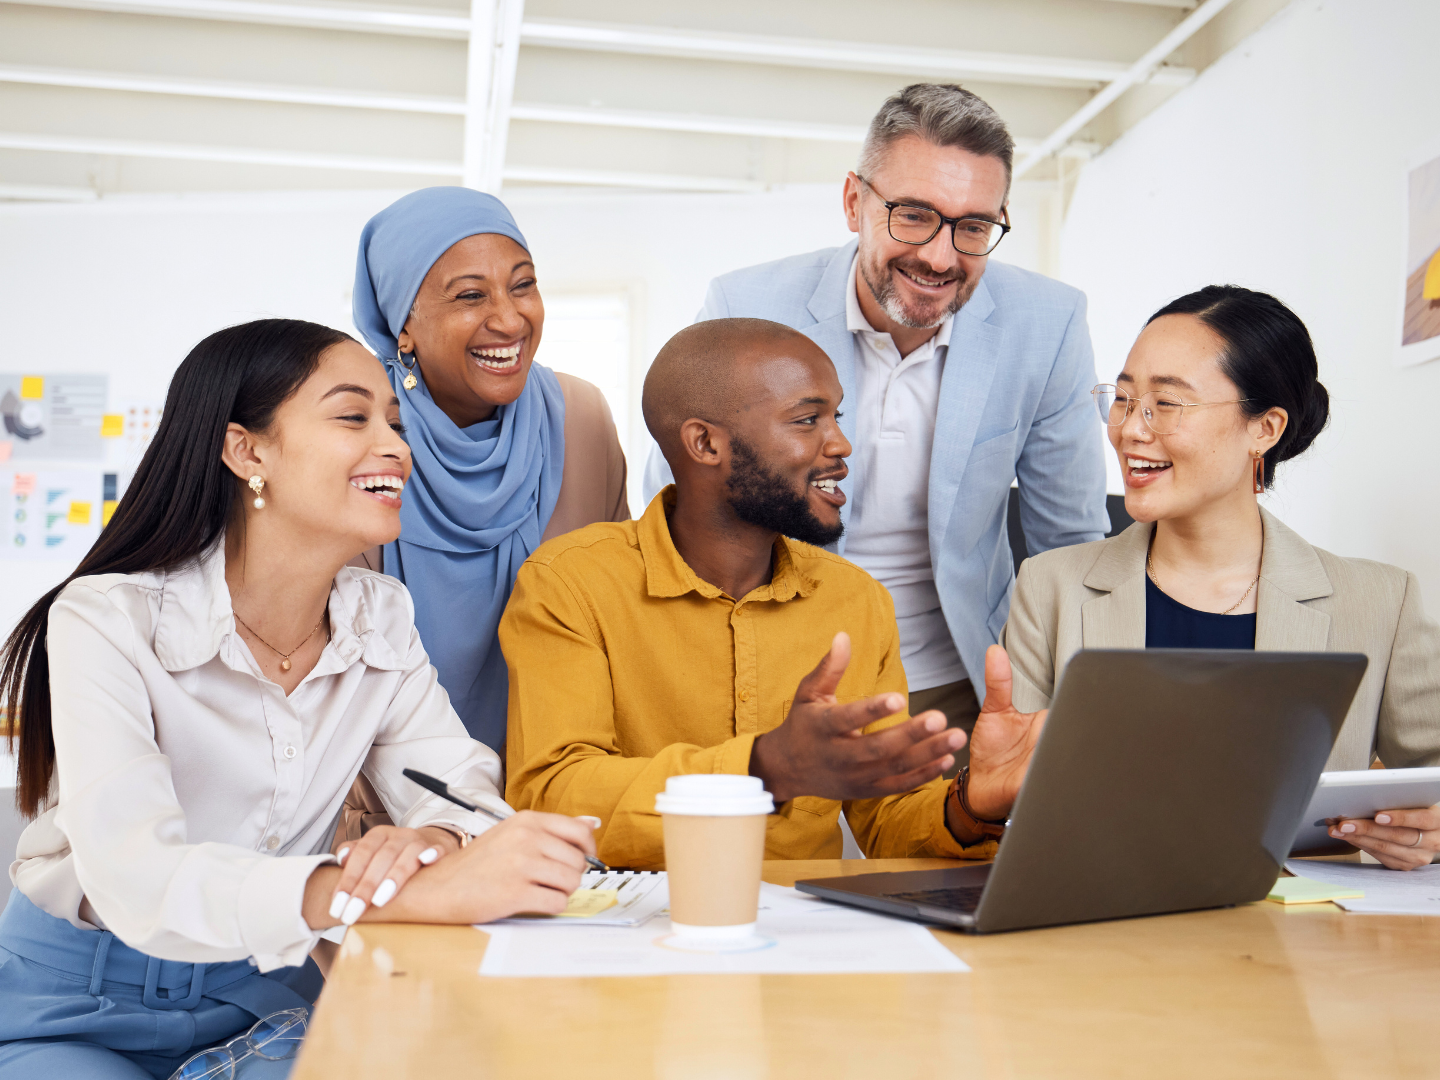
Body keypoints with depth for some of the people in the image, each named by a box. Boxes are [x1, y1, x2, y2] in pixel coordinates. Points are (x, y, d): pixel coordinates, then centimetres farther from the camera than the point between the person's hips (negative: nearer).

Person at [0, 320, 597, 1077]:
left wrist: (431, 841, -34)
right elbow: (137, 877, -33)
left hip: (261, 993, 5)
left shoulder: (381, 616, 0)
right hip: (70, 1007, -4)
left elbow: (459, 780, -7)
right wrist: (414, 895, -47)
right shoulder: (109, 622, -20)